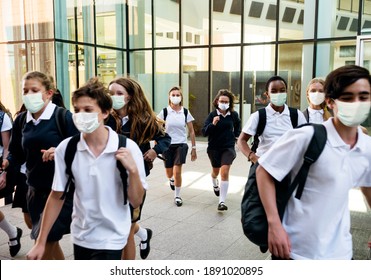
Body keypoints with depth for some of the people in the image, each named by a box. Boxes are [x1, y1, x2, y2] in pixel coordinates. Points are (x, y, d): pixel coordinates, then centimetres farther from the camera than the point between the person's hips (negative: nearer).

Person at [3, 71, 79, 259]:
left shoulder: (64, 117, -12)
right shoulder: (21, 121, 5)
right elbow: (17, 154, 11)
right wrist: (6, 162, -9)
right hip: (35, 191, 6)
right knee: (50, 242, 18)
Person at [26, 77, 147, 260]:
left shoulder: (127, 148, -17)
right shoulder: (65, 148, -10)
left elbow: (136, 202, -10)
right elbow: (57, 196, 1)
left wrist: (133, 170, -27)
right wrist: (40, 242, 3)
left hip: (110, 240, -3)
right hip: (80, 236, 3)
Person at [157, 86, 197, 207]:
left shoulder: (185, 112, -1)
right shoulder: (164, 112, -4)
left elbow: (191, 131, 4)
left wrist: (194, 148, 3)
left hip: (181, 145, -1)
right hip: (167, 145, 1)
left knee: (177, 171, -14)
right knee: (169, 174, 13)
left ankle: (177, 196, 7)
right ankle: (172, 179, 52)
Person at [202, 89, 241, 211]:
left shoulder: (233, 114, -5)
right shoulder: (212, 115, -11)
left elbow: (237, 124, 19)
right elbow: (204, 132, -18)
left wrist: (236, 135, 11)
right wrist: (213, 124, -33)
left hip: (228, 147, 0)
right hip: (214, 148, 1)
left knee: (224, 172, -15)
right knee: (215, 171, 21)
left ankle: (222, 202, -12)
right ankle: (215, 185, 57)